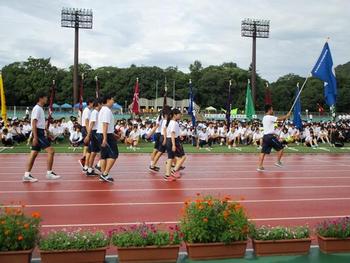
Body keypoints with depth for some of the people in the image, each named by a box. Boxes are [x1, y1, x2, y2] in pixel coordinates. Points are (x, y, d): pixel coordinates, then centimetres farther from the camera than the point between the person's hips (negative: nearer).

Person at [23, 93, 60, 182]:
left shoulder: (40, 108, 18)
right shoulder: (37, 108, -12)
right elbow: (34, 123, -17)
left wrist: (44, 134, 23)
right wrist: (35, 137, -21)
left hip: (40, 133, 10)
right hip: (38, 133, -10)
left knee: (34, 154, 8)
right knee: (51, 151, -11)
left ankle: (27, 175, 11)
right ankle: (49, 173, -7)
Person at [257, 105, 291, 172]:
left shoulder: (264, 118, 17)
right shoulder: (270, 117, -12)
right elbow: (280, 119, -12)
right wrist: (287, 115, 5)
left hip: (265, 136, 8)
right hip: (270, 136, -8)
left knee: (263, 152, 3)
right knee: (280, 148, 8)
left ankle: (260, 166, -2)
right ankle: (278, 162, 12)